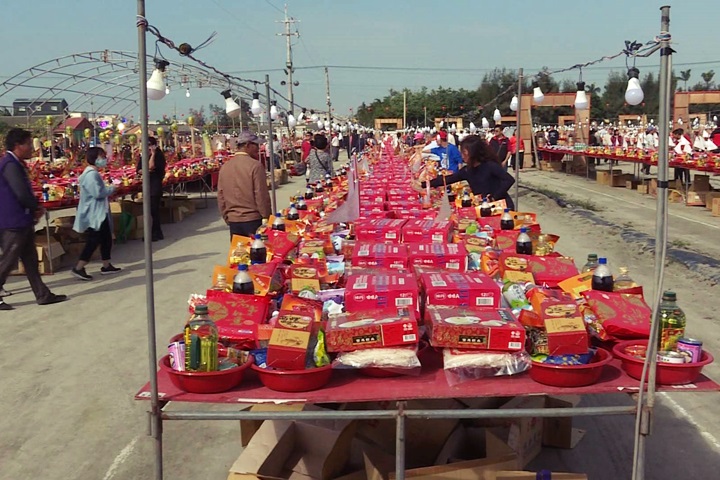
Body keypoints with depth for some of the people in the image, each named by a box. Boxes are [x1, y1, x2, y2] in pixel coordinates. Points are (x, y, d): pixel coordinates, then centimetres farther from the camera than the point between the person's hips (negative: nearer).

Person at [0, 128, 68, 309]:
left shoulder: (16, 164, 14)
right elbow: (22, 194, -25)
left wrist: (35, 208, 2)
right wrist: (38, 207, -7)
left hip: (22, 222, 10)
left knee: (30, 260, 12)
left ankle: (43, 294, 17)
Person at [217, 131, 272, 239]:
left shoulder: (225, 167, 6)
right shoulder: (255, 165, -11)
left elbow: (220, 196, 10)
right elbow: (262, 196, -11)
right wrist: (267, 218, -2)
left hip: (233, 222, 5)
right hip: (253, 220, -5)